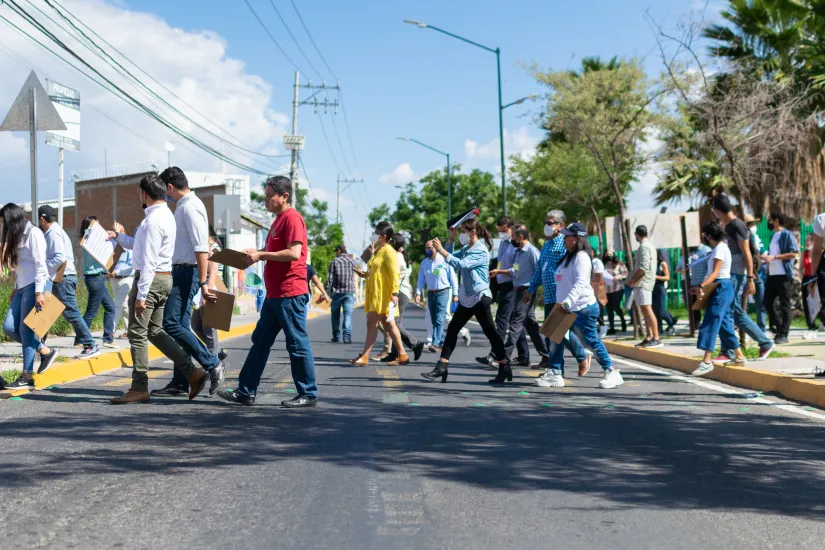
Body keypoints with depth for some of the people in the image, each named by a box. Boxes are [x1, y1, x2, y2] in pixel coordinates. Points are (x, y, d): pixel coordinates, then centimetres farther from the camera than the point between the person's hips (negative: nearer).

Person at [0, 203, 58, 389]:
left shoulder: (33, 234, -8)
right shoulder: (18, 236, 18)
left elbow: (40, 264, -14)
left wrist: (38, 292, -19)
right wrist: (16, 288, 15)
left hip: (34, 287, -9)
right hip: (22, 288, 9)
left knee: (26, 329, -8)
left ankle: (27, 377, -3)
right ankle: (45, 351, 14)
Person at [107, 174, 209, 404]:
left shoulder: (153, 220, -17)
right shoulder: (165, 215, 15)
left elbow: (149, 260, -21)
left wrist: (141, 294, -21)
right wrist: (119, 237, 28)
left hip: (151, 279, -10)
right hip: (164, 279, 10)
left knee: (138, 334, -1)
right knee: (155, 332, 15)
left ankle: (139, 389, 4)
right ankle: (192, 373, 9)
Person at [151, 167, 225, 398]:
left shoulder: (189, 208, -15)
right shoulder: (184, 206, 16)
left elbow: (201, 248, -22)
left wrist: (203, 282, -25)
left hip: (187, 272, -10)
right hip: (180, 272, 10)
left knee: (171, 324, -14)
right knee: (180, 326, 10)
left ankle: (213, 364, -9)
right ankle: (180, 383, 15)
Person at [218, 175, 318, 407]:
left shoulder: (292, 218, -12)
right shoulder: (279, 219, 19)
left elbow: (294, 253, -22)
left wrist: (261, 255, -15)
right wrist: (257, 253, 13)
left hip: (290, 294, -10)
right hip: (275, 294, 10)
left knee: (297, 343, -3)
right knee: (260, 341, 10)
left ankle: (308, 395, 6)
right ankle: (246, 392, 15)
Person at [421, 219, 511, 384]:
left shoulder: (481, 250, -15)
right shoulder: (466, 249, 12)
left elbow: (461, 264, -27)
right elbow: (451, 257, 18)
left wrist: (442, 250, -27)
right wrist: (451, 239, 7)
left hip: (480, 296, -9)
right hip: (467, 297, 9)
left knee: (489, 331, -2)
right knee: (452, 329, 4)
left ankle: (505, 368, 9)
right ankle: (442, 367, 5)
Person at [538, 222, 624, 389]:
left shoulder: (581, 257, -14)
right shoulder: (569, 257, 17)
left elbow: (580, 283, -26)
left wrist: (568, 301, -36)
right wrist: (562, 303, 20)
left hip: (583, 308, -10)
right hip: (567, 309, 10)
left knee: (592, 341, -2)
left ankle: (612, 373, 11)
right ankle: (555, 375, 9)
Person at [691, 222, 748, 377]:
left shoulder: (720, 248, -13)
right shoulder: (721, 247, 17)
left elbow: (715, 273, -22)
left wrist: (701, 286, -33)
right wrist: (701, 286, 12)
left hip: (721, 288, -10)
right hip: (722, 288, 10)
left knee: (711, 324, -13)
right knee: (724, 323, 14)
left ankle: (707, 361, -16)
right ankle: (739, 357, 20)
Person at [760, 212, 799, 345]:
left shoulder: (787, 235, -7)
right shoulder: (773, 236, 18)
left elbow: (794, 253, -16)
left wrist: (774, 257, -19)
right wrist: (766, 258, 9)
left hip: (784, 275, -8)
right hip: (772, 274, 8)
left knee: (785, 305, -3)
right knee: (768, 303, 6)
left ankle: (783, 335, -2)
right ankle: (780, 328, 17)